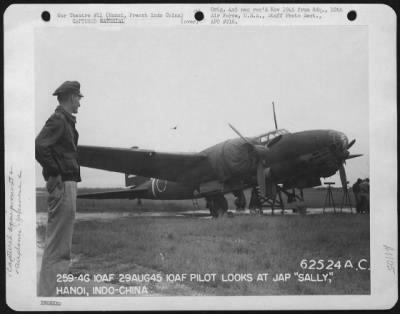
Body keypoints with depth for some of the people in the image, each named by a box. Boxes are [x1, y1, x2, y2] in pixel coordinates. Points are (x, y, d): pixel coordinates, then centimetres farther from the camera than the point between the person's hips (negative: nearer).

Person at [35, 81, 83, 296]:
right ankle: (47, 293, -4)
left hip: (69, 183, 11)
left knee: (64, 240, 17)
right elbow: (39, 147, -25)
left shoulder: (66, 121, 16)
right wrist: (55, 173, -19)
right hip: (62, 184, -11)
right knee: (56, 241, -8)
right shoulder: (58, 120, -13)